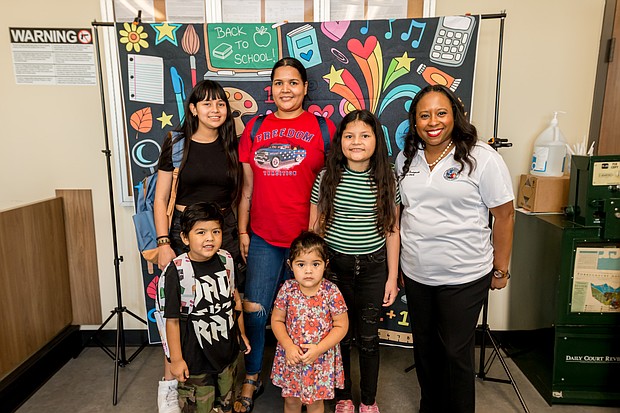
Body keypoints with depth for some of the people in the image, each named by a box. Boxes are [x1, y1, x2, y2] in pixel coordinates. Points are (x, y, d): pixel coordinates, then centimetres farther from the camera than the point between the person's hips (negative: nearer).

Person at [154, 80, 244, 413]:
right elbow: (160, 199, 0)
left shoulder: (231, 146, 7)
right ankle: (168, 384, 20)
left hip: (225, 231, 2)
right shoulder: (177, 144, 0)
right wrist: (163, 242, -7)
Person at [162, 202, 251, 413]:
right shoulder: (177, 271, -21)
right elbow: (172, 319, -15)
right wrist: (176, 359, -10)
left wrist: (242, 332, 13)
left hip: (228, 350, 5)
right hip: (195, 357, -4)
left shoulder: (226, 260, -6)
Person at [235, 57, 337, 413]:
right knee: (254, 310, 5)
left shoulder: (322, 127, 0)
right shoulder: (255, 128, 9)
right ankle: (252, 380, 30)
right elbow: (247, 185, 11)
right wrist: (242, 230, 8)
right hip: (263, 238, 2)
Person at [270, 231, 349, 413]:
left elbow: (341, 326, -12)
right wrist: (288, 346, -15)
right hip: (291, 356, 2)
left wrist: (319, 349, -19)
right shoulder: (288, 289, -12)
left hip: (321, 358, -2)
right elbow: (277, 320, -3)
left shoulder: (331, 292, -17)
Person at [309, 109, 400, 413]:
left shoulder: (386, 179, -3)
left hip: (373, 268, 1)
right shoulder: (327, 177, -5)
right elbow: (314, 227, 0)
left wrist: (392, 277, 1)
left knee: (368, 337, 12)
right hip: (334, 265, 0)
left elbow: (391, 231, 2)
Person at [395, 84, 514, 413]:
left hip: (464, 277, -4)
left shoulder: (482, 158, -11)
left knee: (456, 351, 9)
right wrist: (396, 265, 13)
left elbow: (504, 215, -7)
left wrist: (500, 269, -4)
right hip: (416, 274, 5)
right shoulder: (406, 158, 3)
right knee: (424, 347, 19)